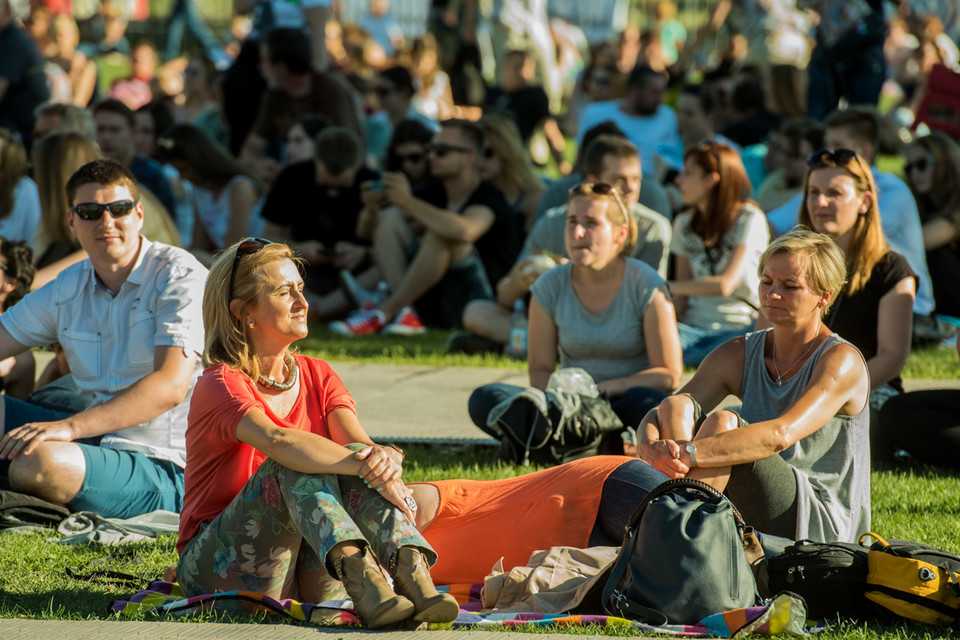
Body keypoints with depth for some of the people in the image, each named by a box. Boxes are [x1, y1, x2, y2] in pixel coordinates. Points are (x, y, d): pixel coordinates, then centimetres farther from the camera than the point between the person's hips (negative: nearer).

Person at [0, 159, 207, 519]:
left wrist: (71, 427, -32)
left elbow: (170, 386, -22)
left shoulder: (180, 276, -10)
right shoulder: (67, 290, 11)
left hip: (165, 469, -7)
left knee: (36, 463, -32)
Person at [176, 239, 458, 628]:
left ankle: (411, 571, -46)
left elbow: (360, 443, -9)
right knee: (297, 463, -30)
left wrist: (385, 458, -33)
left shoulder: (317, 377, 9)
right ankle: (359, 576, -53)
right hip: (216, 574, -5)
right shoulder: (219, 385, -11)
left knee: (359, 456, -21)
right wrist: (367, 468, -41)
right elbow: (278, 442, -32)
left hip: (300, 575, 5)